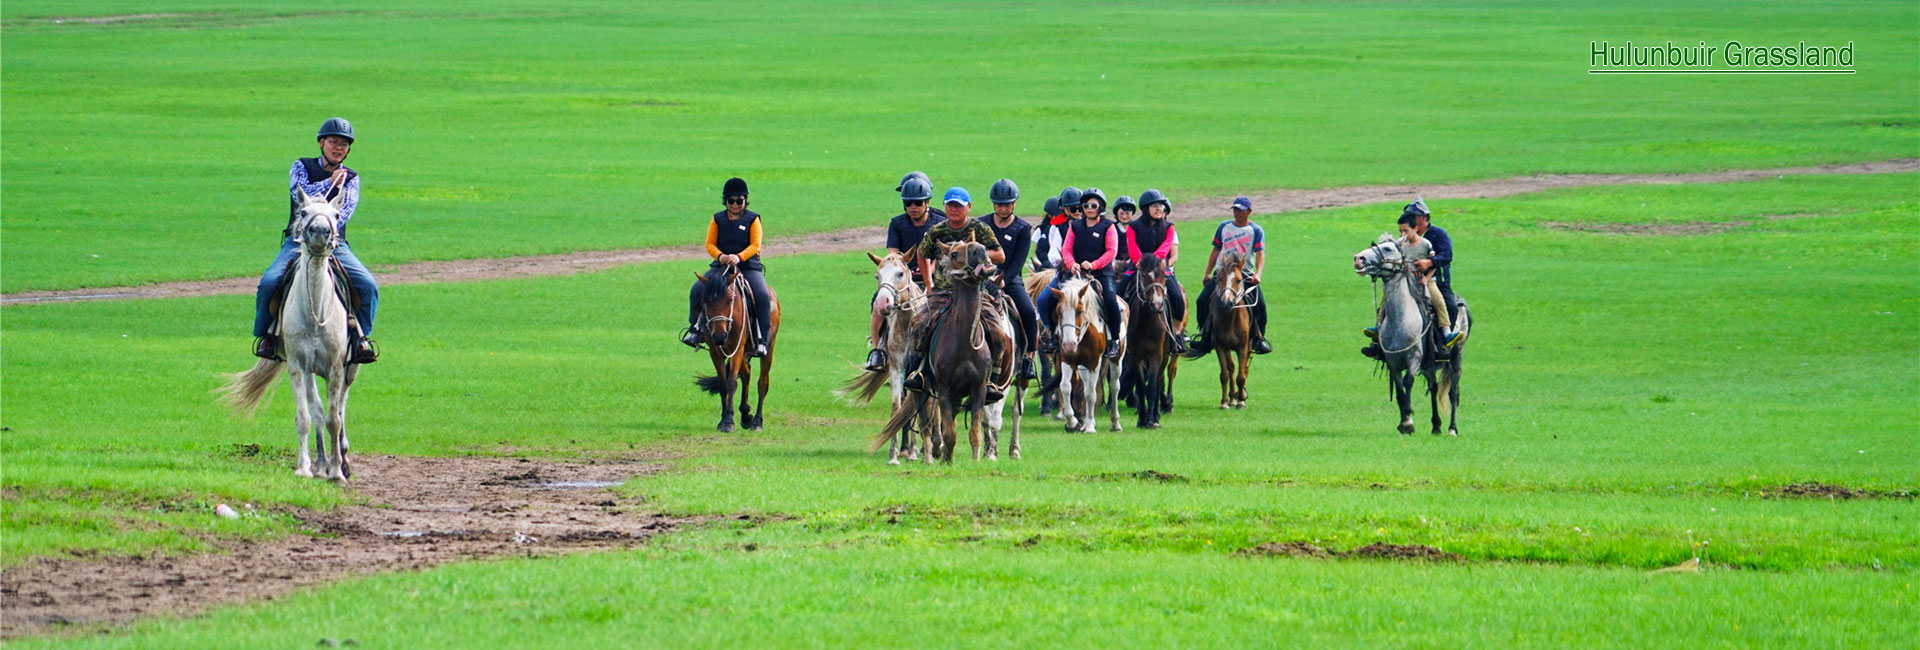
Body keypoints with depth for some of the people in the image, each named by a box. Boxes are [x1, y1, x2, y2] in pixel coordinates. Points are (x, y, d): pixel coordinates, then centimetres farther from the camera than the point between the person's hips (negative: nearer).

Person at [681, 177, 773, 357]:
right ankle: (696, 329, -7)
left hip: (748, 266, -2)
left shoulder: (752, 219, 4)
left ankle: (761, 340, -17)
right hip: (721, 267, 2)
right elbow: (710, 244, 3)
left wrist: (739, 257, -26)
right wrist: (720, 256, -19)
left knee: (763, 296, -26)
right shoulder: (718, 219, 10)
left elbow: (755, 245, -7)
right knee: (697, 290, -21)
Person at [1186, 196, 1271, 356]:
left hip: (1245, 272, -2)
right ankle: (1205, 341, -1)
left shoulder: (1256, 230, 2)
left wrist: (1258, 274, -27)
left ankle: (1259, 339, -2)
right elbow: (1216, 251, 16)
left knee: (1259, 303, -19)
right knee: (1202, 301, -10)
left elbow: (1260, 254, -10)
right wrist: (1208, 273, 10)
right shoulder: (1224, 227, 11)